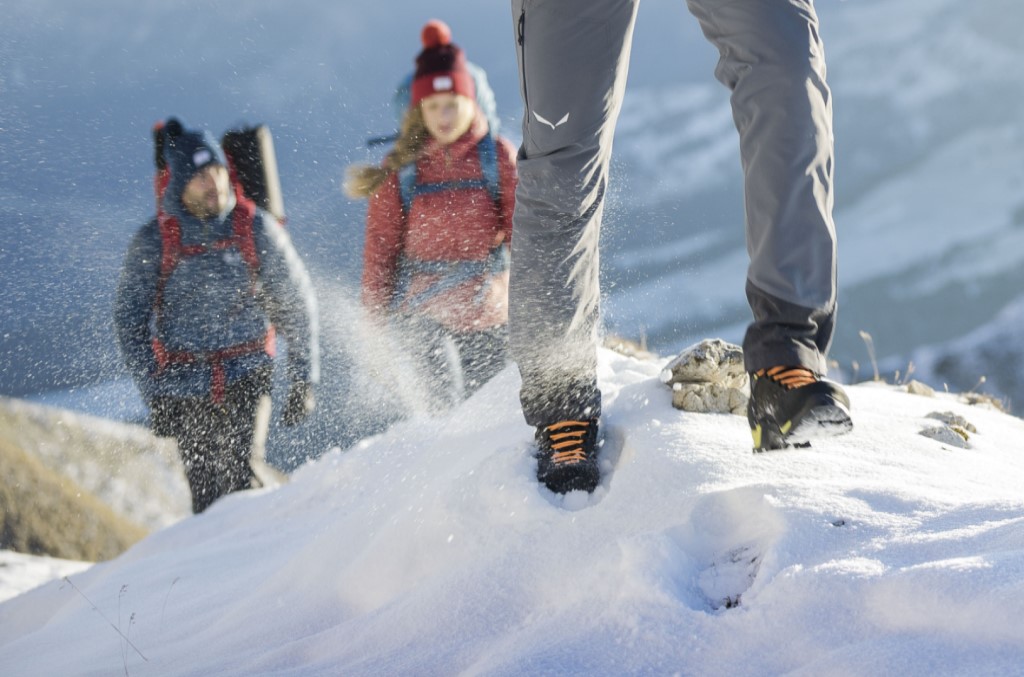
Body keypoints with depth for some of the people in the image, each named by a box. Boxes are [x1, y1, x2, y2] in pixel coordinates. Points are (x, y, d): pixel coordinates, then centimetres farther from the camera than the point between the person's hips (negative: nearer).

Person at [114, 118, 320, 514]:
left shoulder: (256, 229, -2)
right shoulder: (153, 242, -3)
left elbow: (297, 305, 5)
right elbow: (129, 321, 1)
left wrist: (303, 381, 3)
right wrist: (153, 392, -7)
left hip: (247, 375, -1)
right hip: (185, 384, 1)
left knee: (240, 479, -20)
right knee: (207, 493, 0)